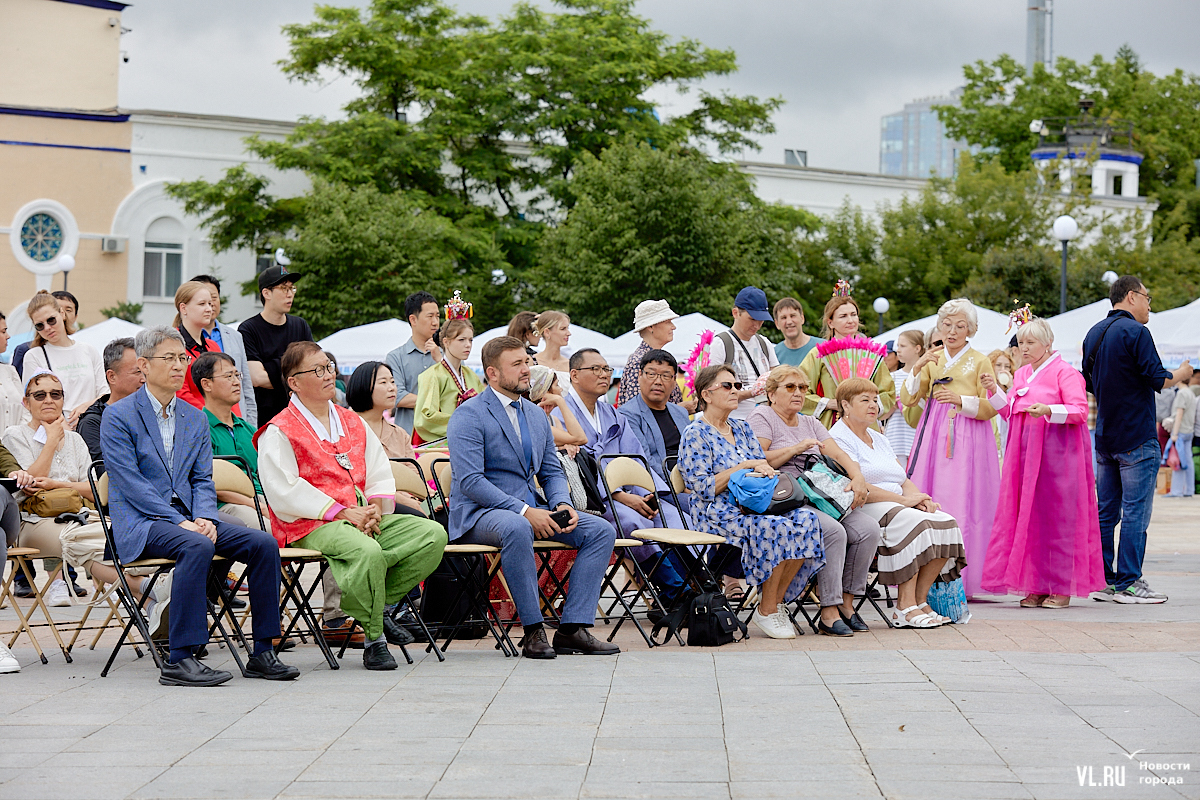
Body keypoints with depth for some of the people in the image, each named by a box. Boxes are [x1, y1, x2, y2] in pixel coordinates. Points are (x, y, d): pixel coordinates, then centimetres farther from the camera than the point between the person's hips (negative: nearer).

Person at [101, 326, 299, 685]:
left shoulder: (194, 418, 16)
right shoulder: (118, 416, -4)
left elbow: (203, 479, 13)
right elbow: (130, 482, -12)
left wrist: (204, 518, -9)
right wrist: (180, 522, -20)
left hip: (188, 518, 6)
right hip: (139, 522, -6)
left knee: (264, 544, -14)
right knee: (197, 547, -36)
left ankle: (262, 653, -8)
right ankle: (178, 661, -34)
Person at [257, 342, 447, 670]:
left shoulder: (353, 422, 22)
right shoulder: (279, 432, -1)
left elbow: (380, 474, 19)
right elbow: (285, 492, -13)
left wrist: (376, 508, -4)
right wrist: (342, 512, -17)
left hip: (363, 518, 7)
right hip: (311, 526, -7)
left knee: (433, 534, -13)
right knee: (367, 552, -37)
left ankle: (376, 605, -6)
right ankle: (374, 637, -18)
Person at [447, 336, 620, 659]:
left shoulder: (537, 415, 16)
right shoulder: (469, 415, -8)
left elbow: (552, 471, 20)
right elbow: (469, 481, -18)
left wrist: (562, 504, -4)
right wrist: (524, 511, -25)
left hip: (531, 510, 8)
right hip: (479, 513, -8)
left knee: (601, 530, -9)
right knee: (516, 528, -41)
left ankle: (572, 627, -14)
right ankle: (533, 631, -30)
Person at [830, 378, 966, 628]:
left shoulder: (880, 439, 26)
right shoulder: (838, 439, -3)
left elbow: (904, 481, 20)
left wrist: (920, 498, -4)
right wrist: (904, 500, -16)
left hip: (897, 504, 9)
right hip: (863, 509, -9)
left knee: (945, 523, -15)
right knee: (911, 522, -34)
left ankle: (919, 599, -13)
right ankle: (905, 607, -32)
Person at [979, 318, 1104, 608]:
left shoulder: (1065, 372, -5)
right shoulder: (1021, 374, 18)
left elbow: (1080, 410, -14)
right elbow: (1010, 413, 21)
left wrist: (1049, 410, -28)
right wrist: (994, 390, 6)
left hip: (1056, 452, -7)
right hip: (1026, 452, 7)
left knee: (1056, 515, -6)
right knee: (1029, 516, 3)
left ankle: (1062, 588, -1)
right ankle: (1037, 587, 8)